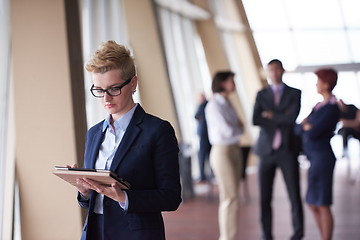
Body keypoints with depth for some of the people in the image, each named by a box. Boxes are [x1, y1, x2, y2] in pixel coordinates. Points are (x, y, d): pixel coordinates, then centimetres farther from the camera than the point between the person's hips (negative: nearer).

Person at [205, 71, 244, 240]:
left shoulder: (227, 103, 12)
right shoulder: (214, 105, -15)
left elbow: (238, 127, 10)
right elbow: (228, 132, -21)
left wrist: (236, 128, -12)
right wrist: (239, 129, -1)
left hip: (234, 150, 8)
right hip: (222, 152, -8)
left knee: (229, 197, 10)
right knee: (230, 198, -8)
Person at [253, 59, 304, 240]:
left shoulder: (294, 93, 2)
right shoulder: (261, 95, 6)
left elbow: (292, 118, -15)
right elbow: (256, 120, -9)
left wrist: (271, 116, -7)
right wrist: (282, 119, -11)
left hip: (287, 150, -1)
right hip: (266, 150, 1)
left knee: (294, 195, 1)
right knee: (265, 197, 2)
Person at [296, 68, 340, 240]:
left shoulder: (332, 109, -15)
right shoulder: (319, 106, 15)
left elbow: (312, 134, -21)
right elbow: (299, 129, 12)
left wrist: (306, 126, 0)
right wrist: (308, 126, -9)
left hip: (322, 158, -10)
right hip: (315, 158, 10)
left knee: (322, 205, -3)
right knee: (313, 204, 14)